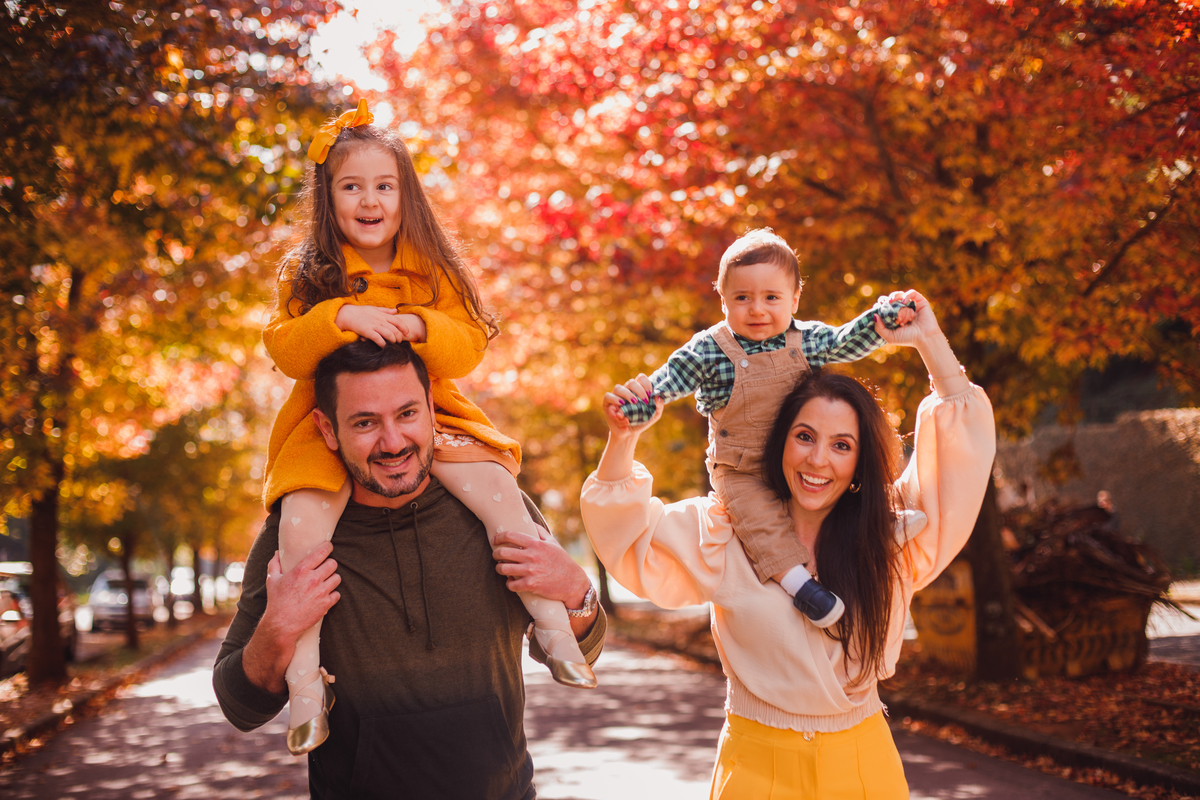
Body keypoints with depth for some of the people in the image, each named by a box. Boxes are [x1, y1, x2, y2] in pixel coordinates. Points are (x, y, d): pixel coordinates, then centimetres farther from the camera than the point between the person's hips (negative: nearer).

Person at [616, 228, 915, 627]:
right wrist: (640, 400, -31)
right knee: (758, 512, -26)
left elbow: (847, 341, 6)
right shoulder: (710, 350, -12)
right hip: (740, 470, -5)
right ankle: (794, 578, -32)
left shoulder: (808, 340, -2)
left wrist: (884, 316, -7)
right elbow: (673, 376, -14)